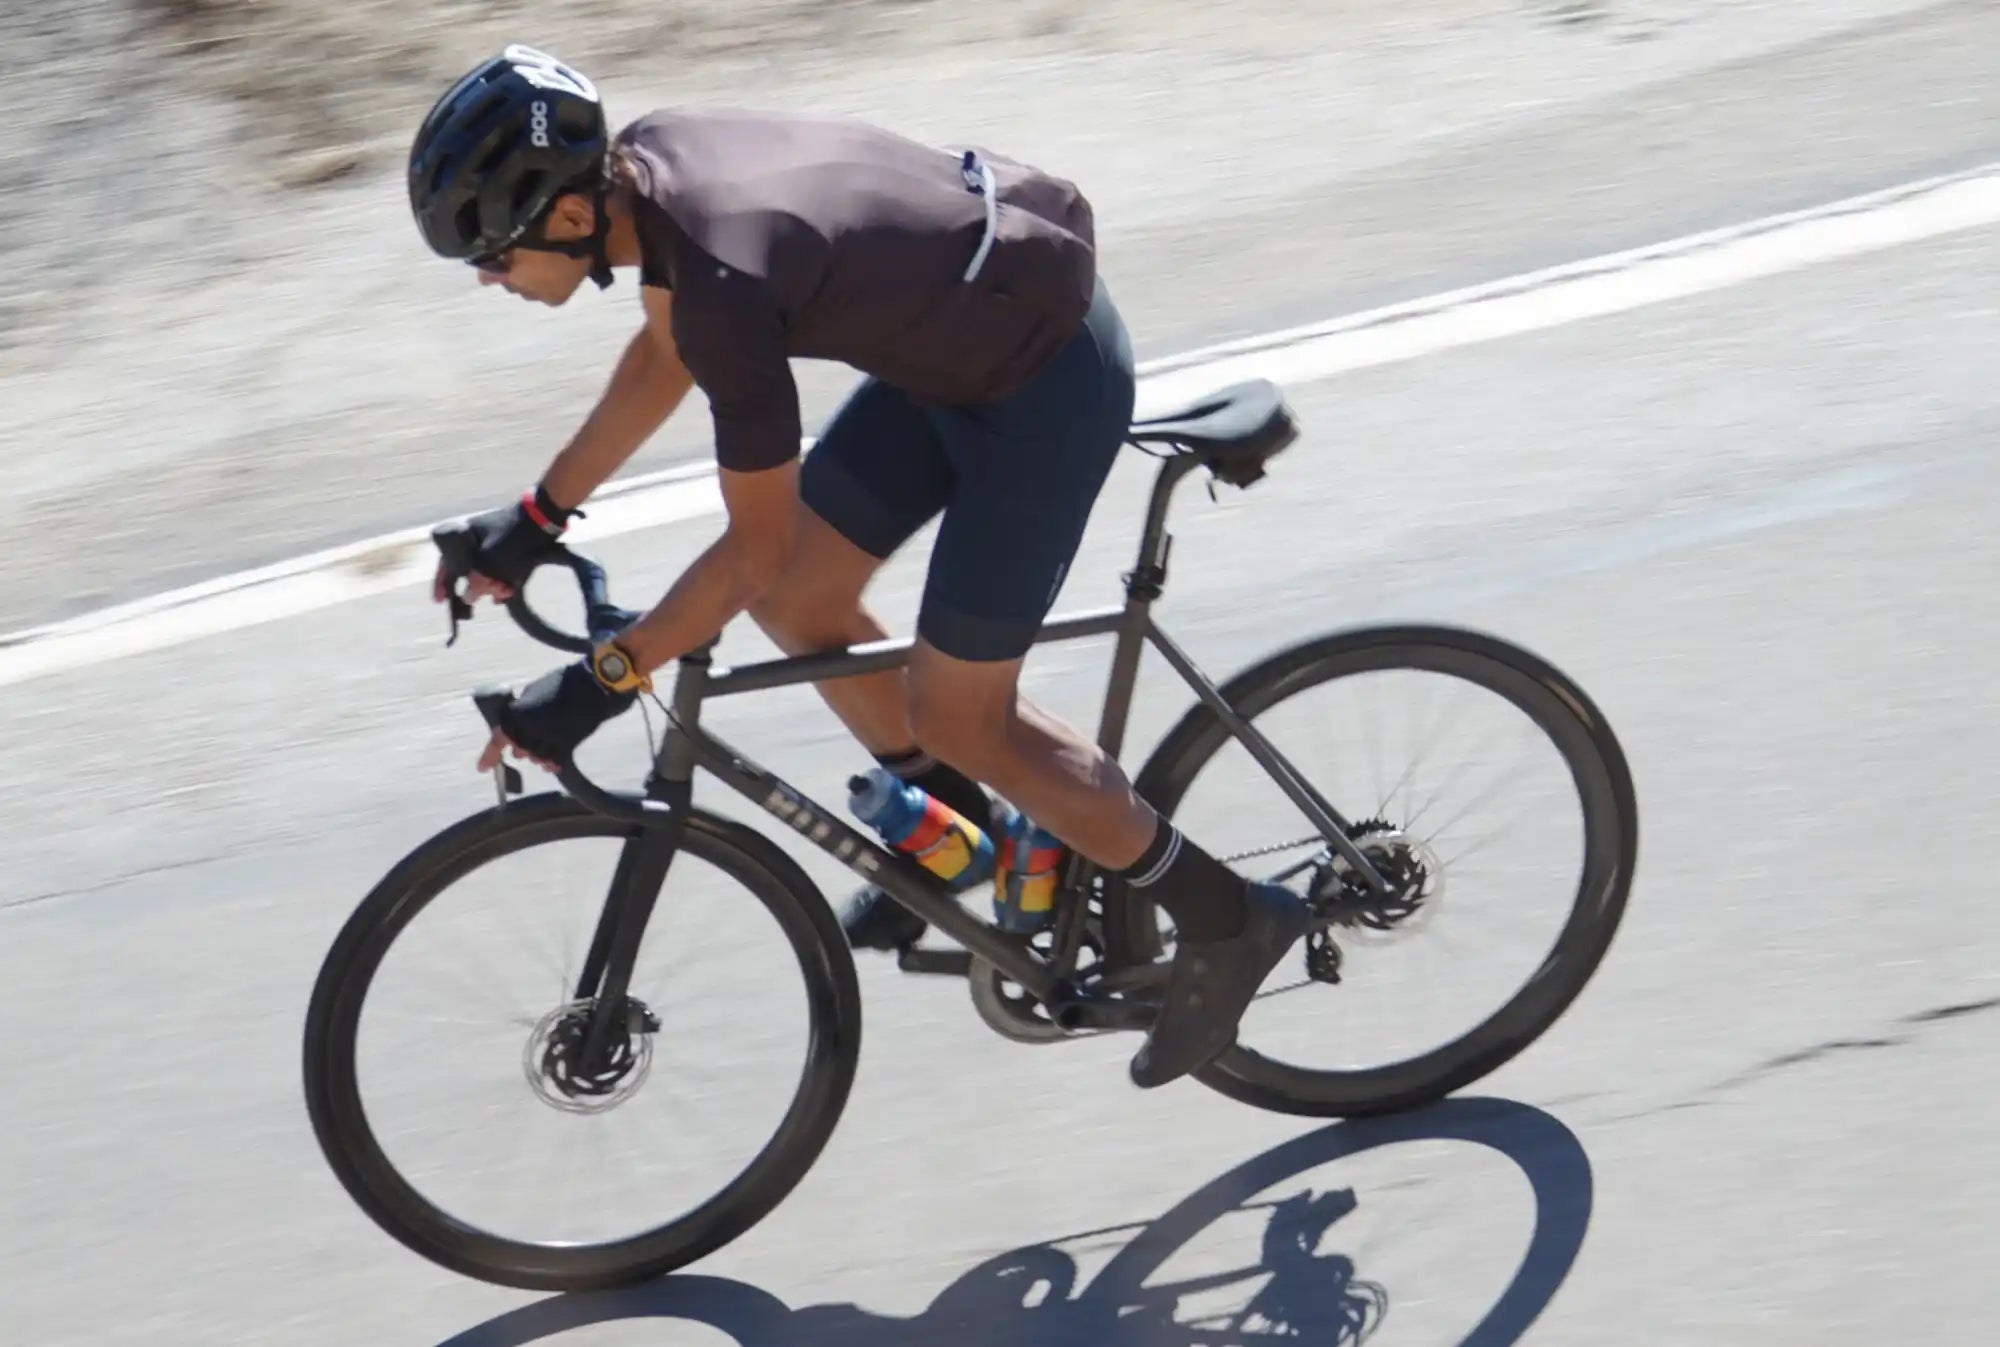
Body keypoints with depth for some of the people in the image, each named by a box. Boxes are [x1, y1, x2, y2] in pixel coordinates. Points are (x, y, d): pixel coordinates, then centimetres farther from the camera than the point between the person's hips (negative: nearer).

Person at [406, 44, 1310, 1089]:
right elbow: (662, 355, 13)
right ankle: (957, 826, 33)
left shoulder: (724, 285, -33)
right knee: (797, 602, 11)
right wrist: (536, 518, 15)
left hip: (1049, 378, -9)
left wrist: (596, 686, -17)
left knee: (957, 715, 0)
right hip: (965, 325, 9)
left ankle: (1223, 920, 14)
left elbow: (757, 549, -24)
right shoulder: (643, 160, -7)